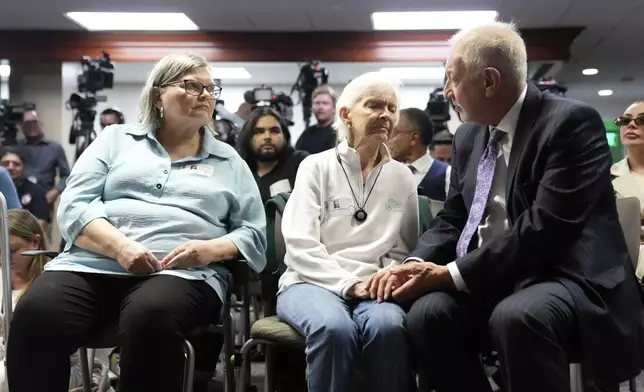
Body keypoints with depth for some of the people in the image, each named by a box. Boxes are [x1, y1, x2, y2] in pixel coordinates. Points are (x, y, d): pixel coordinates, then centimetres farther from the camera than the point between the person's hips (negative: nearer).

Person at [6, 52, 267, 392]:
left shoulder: (230, 161, 20)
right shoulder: (115, 139, 19)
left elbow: (254, 234, 14)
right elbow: (74, 206, 7)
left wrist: (211, 249, -8)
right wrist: (119, 247, -13)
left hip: (182, 274, -1)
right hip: (93, 265, 1)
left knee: (151, 317, -38)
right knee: (34, 316, -30)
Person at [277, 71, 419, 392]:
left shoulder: (402, 177, 14)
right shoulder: (316, 166, 4)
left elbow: (403, 248, 15)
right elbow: (300, 244, -5)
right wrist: (348, 284, -16)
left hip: (373, 288, 2)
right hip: (313, 282, -2)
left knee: (388, 326, -35)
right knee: (334, 327, -37)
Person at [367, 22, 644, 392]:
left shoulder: (572, 122, -12)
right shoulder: (469, 135, 11)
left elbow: (545, 227, -21)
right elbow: (452, 218, 14)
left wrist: (451, 273, -20)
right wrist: (417, 264, -8)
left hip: (565, 277, -6)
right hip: (491, 280, 6)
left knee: (517, 317, -36)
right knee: (428, 314, -23)